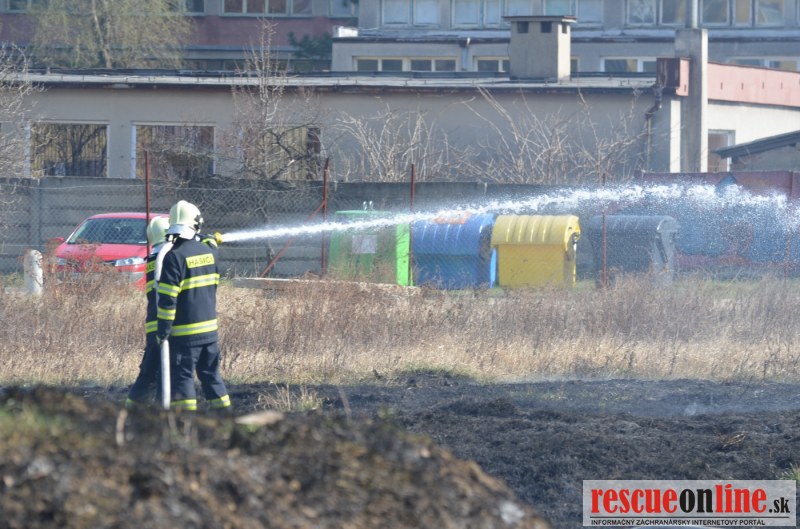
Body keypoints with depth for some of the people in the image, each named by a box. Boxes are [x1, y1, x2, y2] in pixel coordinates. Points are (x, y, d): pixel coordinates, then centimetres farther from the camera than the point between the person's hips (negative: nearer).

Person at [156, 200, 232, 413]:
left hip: (185, 333, -6)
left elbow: (167, 299, -16)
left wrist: (163, 330, -11)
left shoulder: (174, 257, -16)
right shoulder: (209, 251, 3)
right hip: (210, 328, 6)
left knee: (182, 377, -1)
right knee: (211, 374, 16)